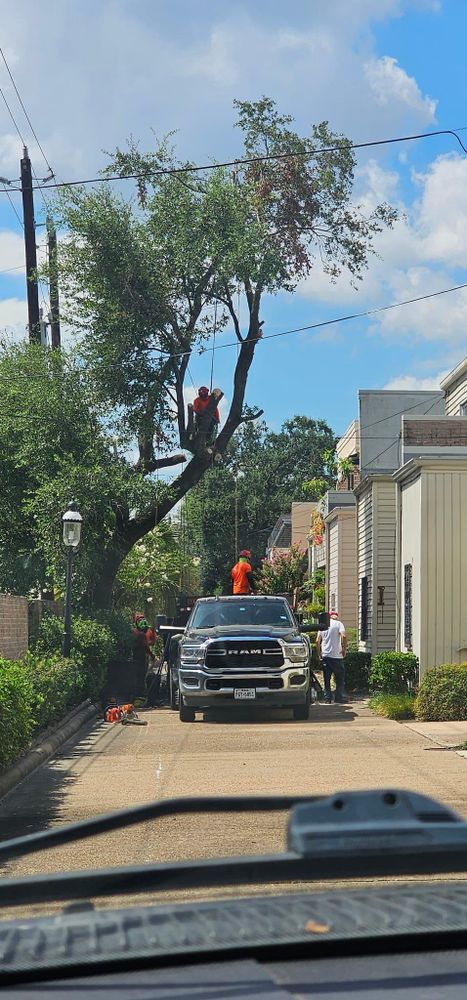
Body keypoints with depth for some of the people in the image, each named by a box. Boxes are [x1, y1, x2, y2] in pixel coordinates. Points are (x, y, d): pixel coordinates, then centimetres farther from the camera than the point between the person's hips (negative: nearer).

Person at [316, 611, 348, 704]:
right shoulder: (338, 624, -2)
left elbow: (317, 641, 4)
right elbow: (343, 636, -18)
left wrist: (319, 653, 13)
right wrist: (344, 649, -8)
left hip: (325, 655, 3)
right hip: (336, 655, -3)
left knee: (326, 679, 8)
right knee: (339, 678, 5)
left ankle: (327, 698, 5)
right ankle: (340, 698, 2)